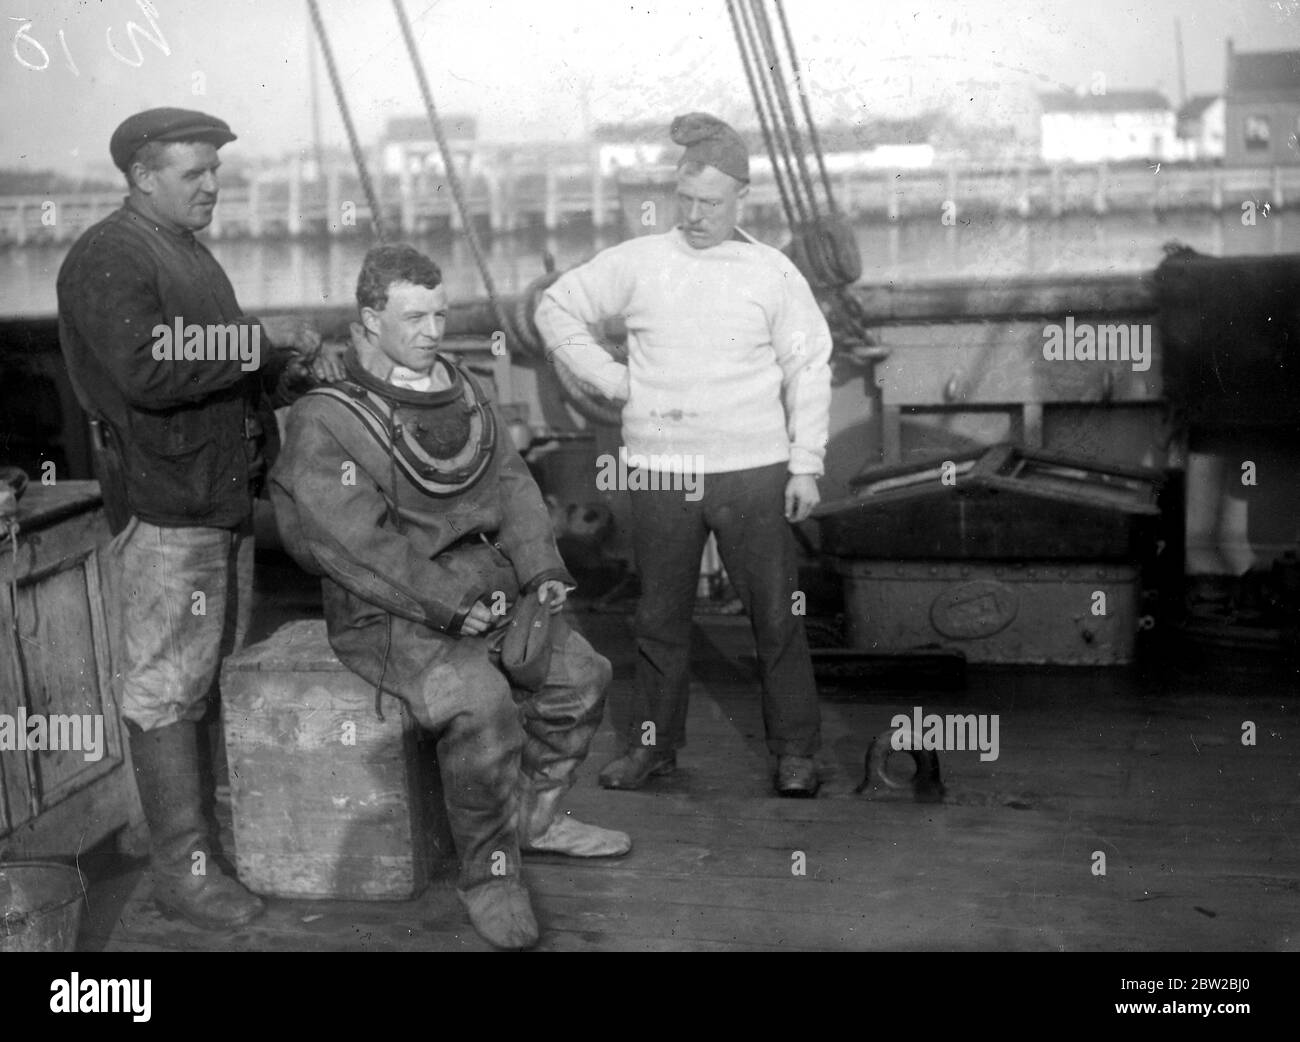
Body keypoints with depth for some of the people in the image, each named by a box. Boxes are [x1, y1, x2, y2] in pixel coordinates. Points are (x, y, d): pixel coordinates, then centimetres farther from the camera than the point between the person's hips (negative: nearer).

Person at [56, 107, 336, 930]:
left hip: (225, 491, 10)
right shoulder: (108, 259, -12)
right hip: (164, 500, -10)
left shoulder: (189, 251, 18)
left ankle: (221, 818, 28)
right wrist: (261, 337, -21)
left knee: (223, 667, 16)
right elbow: (146, 370, -25)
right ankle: (183, 864, -1)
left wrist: (292, 356, 5)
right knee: (169, 684, -6)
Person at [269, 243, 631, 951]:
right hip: (390, 613, -7)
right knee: (479, 701, -30)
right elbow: (357, 543, -19)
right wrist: (452, 606, -22)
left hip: (485, 591, 8)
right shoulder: (324, 421, -13)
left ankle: (533, 816, 22)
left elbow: (512, 486, 12)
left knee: (580, 674, 3)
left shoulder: (464, 395, 10)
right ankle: (488, 872, -12)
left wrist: (542, 571, -2)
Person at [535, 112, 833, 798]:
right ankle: (652, 742, 23)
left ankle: (794, 749, 15)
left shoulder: (773, 274, 1)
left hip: (752, 471, -1)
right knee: (661, 616, 10)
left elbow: (808, 372, 2)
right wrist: (609, 378, 4)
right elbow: (557, 308, 13)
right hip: (660, 471, 1)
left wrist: (805, 465, -2)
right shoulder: (637, 264, 3)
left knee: (775, 614, 3)